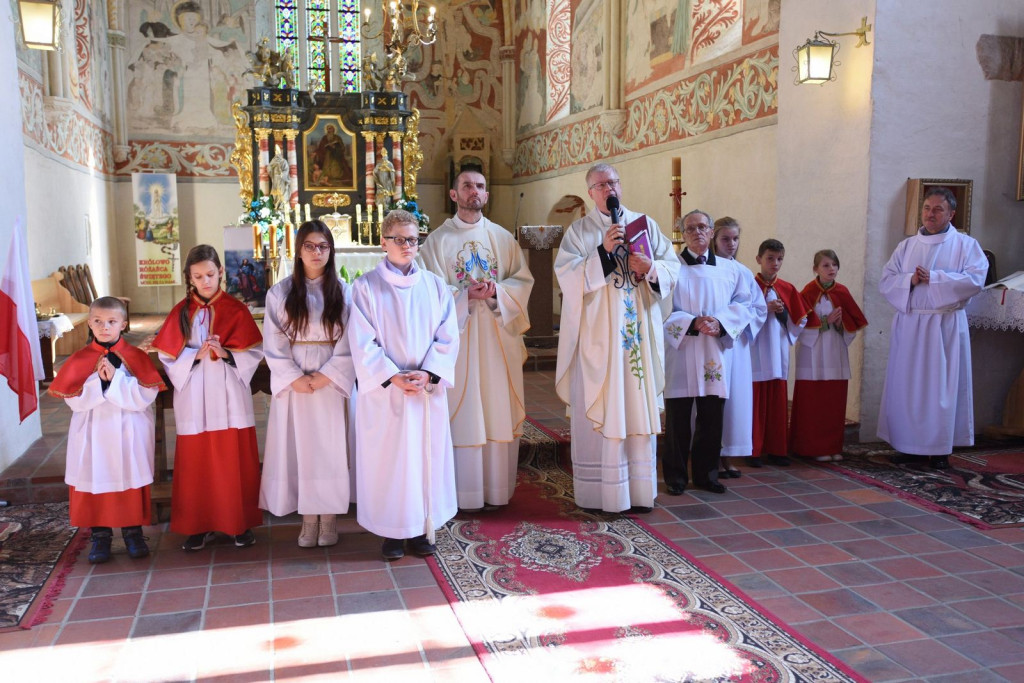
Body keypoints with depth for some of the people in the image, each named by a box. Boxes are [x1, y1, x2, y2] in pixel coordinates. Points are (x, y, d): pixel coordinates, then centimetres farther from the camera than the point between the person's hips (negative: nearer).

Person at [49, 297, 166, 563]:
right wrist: (98, 380, -20)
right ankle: (100, 536, 19)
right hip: (93, 436, 1)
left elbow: (145, 397, -13)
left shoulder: (136, 357, -4)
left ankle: (133, 532, 22)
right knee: (95, 482, 5)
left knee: (131, 482, 7)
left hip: (129, 435, -1)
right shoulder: (80, 359, 0)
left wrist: (115, 378, -21)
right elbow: (74, 400, -7)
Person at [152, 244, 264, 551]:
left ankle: (241, 523, 17)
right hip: (195, 399, 1)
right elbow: (169, 355, 1)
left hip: (229, 396, -1)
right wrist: (196, 355, -15)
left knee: (235, 462, 4)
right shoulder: (181, 311, 4)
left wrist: (226, 353, -18)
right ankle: (199, 525, 19)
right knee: (196, 463, 6)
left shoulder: (235, 309, 0)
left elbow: (253, 352, -3)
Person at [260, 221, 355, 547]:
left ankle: (329, 520, 11)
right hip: (293, 384, 0)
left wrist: (323, 377, -12)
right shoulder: (280, 293, 3)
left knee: (330, 449, 2)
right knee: (300, 449, 3)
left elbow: (348, 344, -3)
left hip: (332, 383, 0)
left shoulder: (343, 292, 3)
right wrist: (295, 378, -12)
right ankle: (308, 520, 12)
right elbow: (274, 344, -1)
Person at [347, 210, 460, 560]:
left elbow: (447, 337, 1)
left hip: (428, 388, 3)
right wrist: (393, 377, -16)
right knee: (387, 458, 2)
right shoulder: (366, 287, -2)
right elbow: (362, 343, -7)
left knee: (426, 456, 7)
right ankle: (392, 531, 15)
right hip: (383, 389, -2)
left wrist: (427, 374, -13)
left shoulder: (435, 285, 5)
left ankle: (422, 528, 20)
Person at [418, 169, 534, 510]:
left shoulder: (503, 238, 11)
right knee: (463, 414, -2)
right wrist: (466, 295, -18)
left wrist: (496, 291, -13)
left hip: (498, 336, 3)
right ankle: (464, 492, 6)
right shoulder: (438, 240, 3)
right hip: (458, 337, -2)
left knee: (499, 412, 4)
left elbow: (523, 280, 5)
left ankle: (498, 489, 14)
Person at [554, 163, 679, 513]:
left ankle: (639, 489, 13)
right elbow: (566, 274, -9)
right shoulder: (579, 230, 5)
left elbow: (673, 267, 7)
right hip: (598, 334, -3)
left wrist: (650, 269, -13)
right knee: (600, 412, -3)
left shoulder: (645, 223, 13)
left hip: (639, 332, 3)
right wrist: (603, 251, -18)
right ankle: (602, 491, 5)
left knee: (639, 408, 4)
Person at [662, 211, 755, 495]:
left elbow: (743, 304, 8)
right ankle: (676, 476, 13)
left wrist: (720, 321, -10)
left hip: (715, 353, 3)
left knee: (712, 419, 8)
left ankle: (706, 474, 21)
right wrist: (692, 323, -19)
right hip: (679, 352, -3)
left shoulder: (729, 269, 10)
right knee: (678, 419, 2)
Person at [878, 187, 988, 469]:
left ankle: (940, 448, 8)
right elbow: (885, 281, 4)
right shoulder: (906, 246, 12)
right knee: (906, 385, 3)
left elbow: (976, 278, -12)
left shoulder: (966, 244, 3)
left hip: (945, 326, -3)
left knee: (942, 386, 0)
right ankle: (910, 446, 12)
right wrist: (910, 279, -14)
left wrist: (933, 278, -16)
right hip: (909, 324, 3)